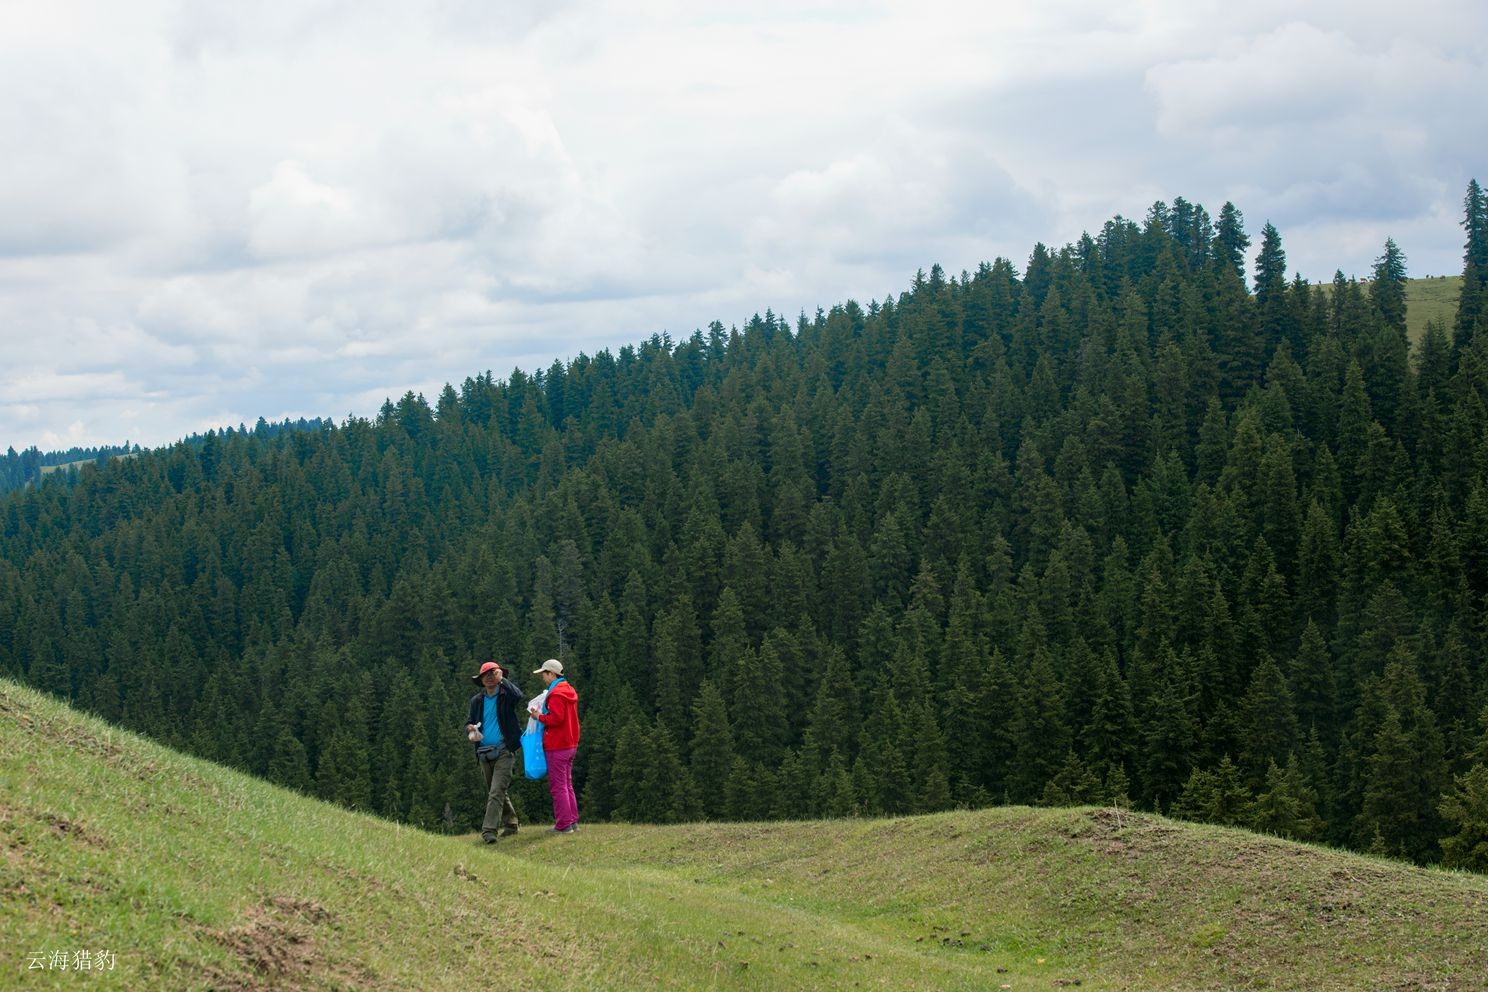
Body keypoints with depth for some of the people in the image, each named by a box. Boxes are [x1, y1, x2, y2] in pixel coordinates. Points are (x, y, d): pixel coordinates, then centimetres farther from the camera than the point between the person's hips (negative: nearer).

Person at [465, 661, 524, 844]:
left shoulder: (506, 695, -3)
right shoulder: (477, 701, 12)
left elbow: (519, 696, -26)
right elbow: (469, 723, 20)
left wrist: (502, 679, -16)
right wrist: (470, 729, -5)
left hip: (504, 751, -6)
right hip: (484, 753, 6)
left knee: (496, 792, -16)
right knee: (497, 793, 16)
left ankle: (489, 830, -22)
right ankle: (510, 823, 30)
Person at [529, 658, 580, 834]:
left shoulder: (556, 694, -16)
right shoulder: (569, 691, 15)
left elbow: (556, 718, -24)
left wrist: (539, 716, -9)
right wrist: (543, 714, 12)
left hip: (557, 747, -10)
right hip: (570, 744, 10)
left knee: (558, 786, -5)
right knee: (567, 784, 16)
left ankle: (563, 825, -5)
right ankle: (572, 821, 17)